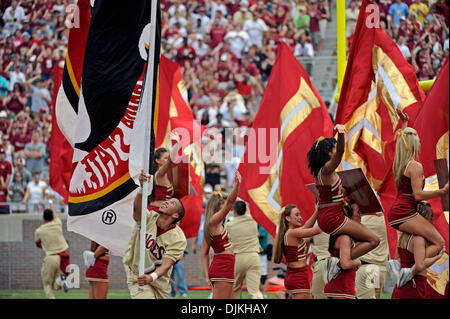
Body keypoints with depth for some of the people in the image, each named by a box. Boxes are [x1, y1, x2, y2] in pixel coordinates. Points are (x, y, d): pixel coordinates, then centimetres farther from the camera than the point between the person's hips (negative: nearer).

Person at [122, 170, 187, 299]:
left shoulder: (178, 238, -15)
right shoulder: (148, 218, -13)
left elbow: (166, 264, -26)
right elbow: (138, 209, -37)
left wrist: (152, 277, -46)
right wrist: (142, 189, -57)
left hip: (159, 280, 2)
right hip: (136, 276, -2)